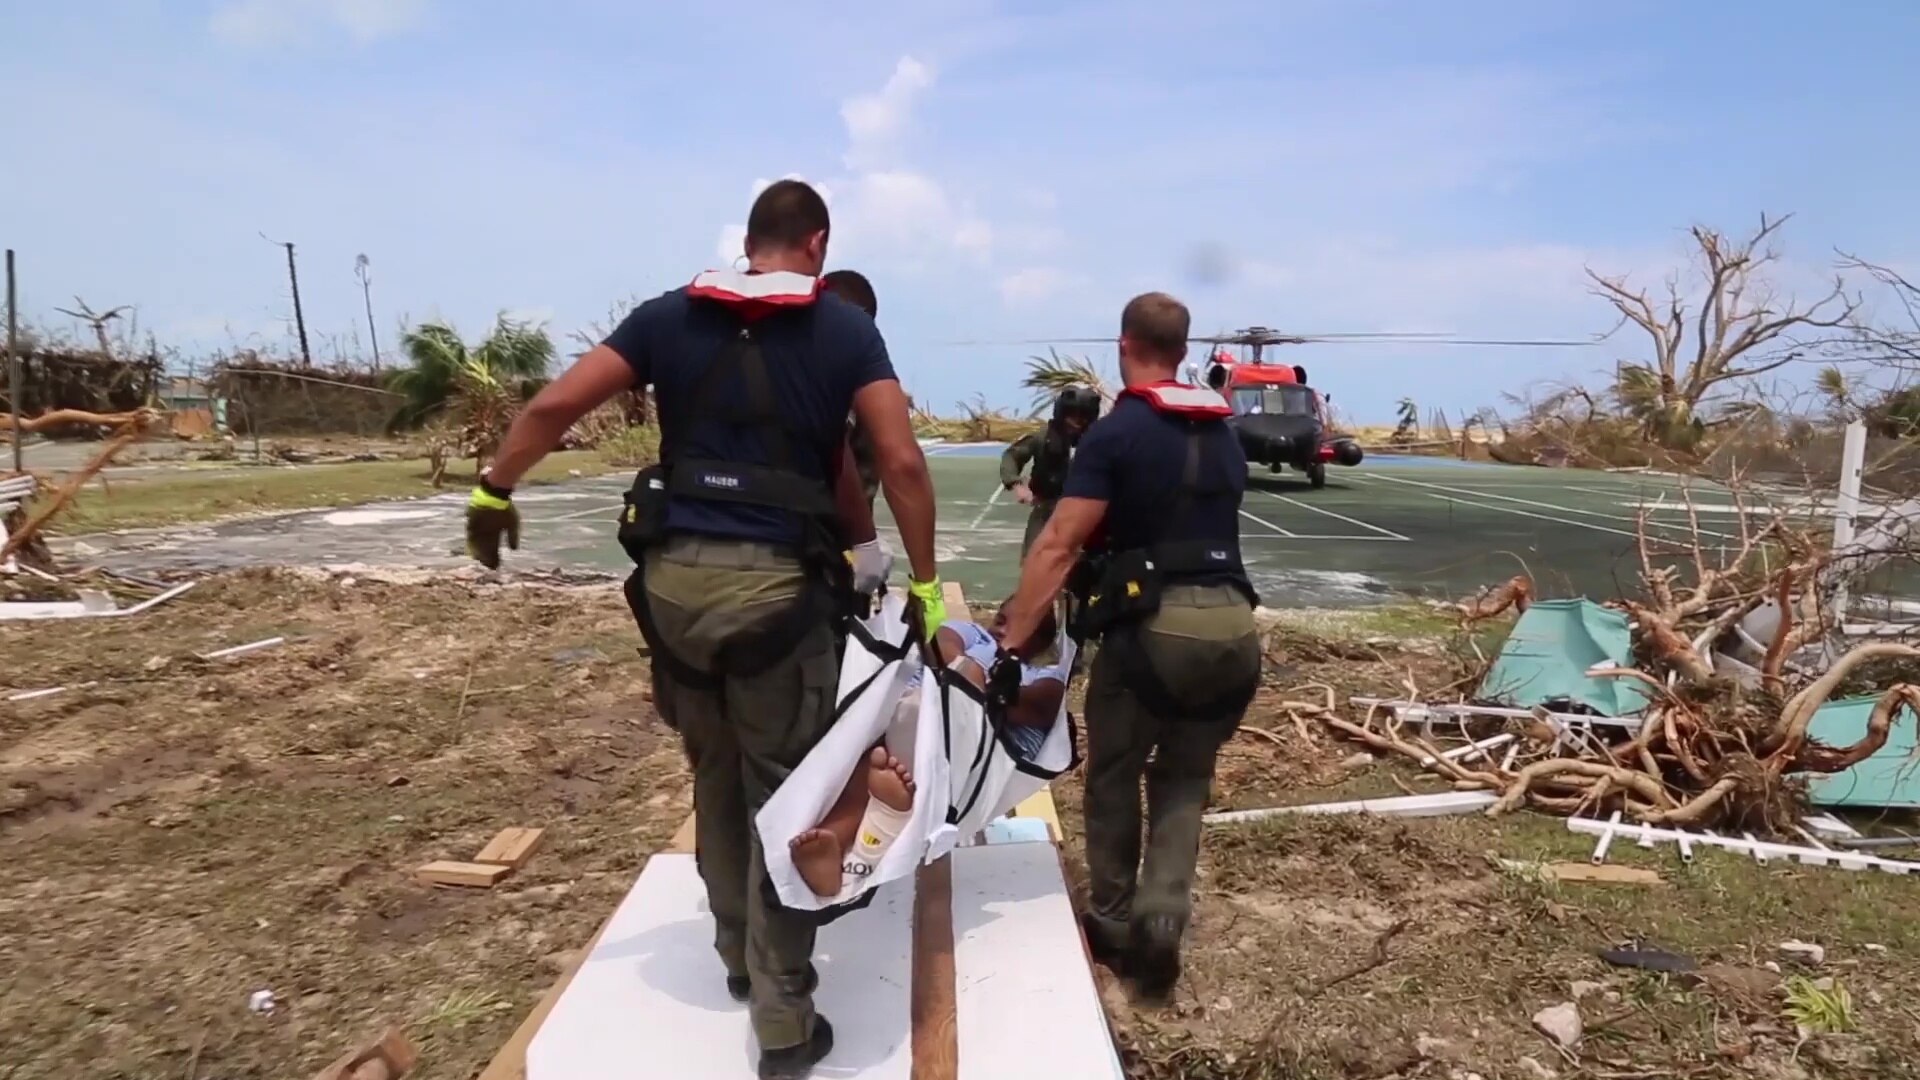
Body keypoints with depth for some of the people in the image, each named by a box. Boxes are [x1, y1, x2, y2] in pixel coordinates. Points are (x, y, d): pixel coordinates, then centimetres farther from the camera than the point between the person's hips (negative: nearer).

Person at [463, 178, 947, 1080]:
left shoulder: (668, 316, 9)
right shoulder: (847, 330, 2)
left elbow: (553, 406, 4)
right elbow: (901, 464, -5)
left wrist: (493, 489, 18)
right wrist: (924, 584, 2)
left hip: (673, 576, 4)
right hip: (776, 584, -3)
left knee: (715, 778, 21)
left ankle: (738, 955, 39)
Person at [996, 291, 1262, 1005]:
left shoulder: (1116, 433, -3)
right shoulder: (1225, 437, 16)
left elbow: (1057, 547, -10)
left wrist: (1012, 641, -10)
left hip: (1155, 626, -5)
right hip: (1234, 626, 5)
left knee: (1114, 776, 16)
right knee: (1185, 779, 20)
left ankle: (1112, 925, 28)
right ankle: (1161, 917, 5)